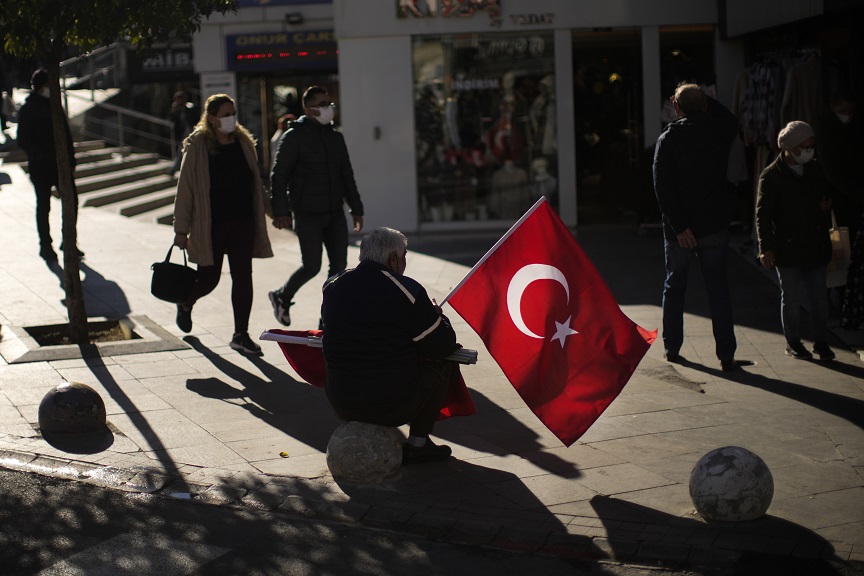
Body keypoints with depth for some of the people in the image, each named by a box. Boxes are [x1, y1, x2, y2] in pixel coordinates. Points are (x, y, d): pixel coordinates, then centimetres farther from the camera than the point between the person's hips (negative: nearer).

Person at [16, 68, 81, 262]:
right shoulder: (27, 109, -7)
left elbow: (65, 133, 15)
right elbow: (23, 140, -10)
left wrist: (70, 158, 7)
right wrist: (40, 157, -18)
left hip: (60, 164, 5)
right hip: (40, 167, -5)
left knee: (71, 199, 1)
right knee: (43, 206, 2)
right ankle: (45, 245, 13)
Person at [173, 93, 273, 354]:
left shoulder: (244, 142, 7)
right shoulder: (197, 146, -7)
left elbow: (255, 184, 14)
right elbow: (185, 189, -6)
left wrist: (259, 221, 12)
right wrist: (181, 229, -7)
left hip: (242, 222, 4)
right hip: (210, 225, -4)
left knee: (243, 277, 1)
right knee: (209, 278, 5)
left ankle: (241, 335, 10)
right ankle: (185, 304, 39)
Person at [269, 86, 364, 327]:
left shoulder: (336, 137, 13)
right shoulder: (294, 137, -6)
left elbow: (347, 175, 20)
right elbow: (278, 176, -9)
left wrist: (356, 208, 17)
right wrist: (280, 212, -16)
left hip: (335, 214, 6)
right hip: (307, 215, -6)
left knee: (339, 265, 2)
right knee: (311, 266, -8)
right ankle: (282, 297, 20)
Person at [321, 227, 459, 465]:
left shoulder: (333, 286, 3)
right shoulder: (407, 291, -13)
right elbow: (443, 345, -7)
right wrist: (435, 314, 15)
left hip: (341, 406, 6)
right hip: (392, 408, -6)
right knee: (443, 362, 16)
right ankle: (417, 444, 17)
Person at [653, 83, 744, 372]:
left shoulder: (668, 139, -9)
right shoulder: (720, 132, -2)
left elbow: (663, 187, -17)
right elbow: (731, 120, 25)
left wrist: (678, 226, -17)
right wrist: (704, 99, 16)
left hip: (680, 230, -1)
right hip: (714, 226, 2)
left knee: (674, 287, 14)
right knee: (718, 289, 6)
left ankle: (671, 348, 20)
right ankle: (726, 355, 2)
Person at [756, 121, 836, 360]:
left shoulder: (816, 169, 7)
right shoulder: (771, 176, -8)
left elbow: (828, 194, 24)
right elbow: (763, 214, -9)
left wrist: (827, 204, 0)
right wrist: (766, 247, -15)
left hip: (815, 246, 4)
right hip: (787, 248, -4)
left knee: (819, 296, 8)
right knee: (790, 297, 6)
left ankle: (820, 341, 20)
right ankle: (793, 342, 19)